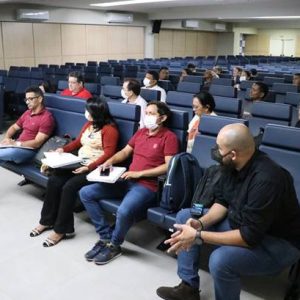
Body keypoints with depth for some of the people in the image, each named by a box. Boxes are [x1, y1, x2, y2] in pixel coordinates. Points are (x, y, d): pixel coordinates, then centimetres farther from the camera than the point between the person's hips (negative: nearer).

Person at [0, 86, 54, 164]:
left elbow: (37, 143, -15)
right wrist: (6, 138, 2)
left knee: (11, 152, -36)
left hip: (29, 150, -8)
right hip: (17, 146, 8)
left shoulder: (47, 117, -11)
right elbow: (14, 127, 24)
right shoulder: (27, 113, 15)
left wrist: (16, 143, -18)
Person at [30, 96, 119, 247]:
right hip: (79, 164, 8)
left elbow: (108, 154, -19)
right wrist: (63, 149, 5)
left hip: (95, 168, -8)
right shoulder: (88, 124, 16)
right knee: (53, 181, -13)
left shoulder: (109, 129, -11)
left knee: (69, 187, -27)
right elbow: (78, 142, 22)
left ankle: (61, 229, -12)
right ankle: (47, 220, 1)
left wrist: (89, 167, -27)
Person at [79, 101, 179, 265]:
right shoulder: (140, 132, 18)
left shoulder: (169, 137, -5)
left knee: (124, 211, -37)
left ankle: (114, 245, -4)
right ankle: (106, 237, -1)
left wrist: (139, 173, -15)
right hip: (127, 181, 8)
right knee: (85, 193, -3)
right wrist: (110, 160, 2)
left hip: (147, 186, -8)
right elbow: (125, 152, 23)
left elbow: (168, 166, -13)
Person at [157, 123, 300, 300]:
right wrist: (201, 223, -17)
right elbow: (222, 202, 3)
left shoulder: (266, 180, -34)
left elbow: (249, 237, -32)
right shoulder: (232, 165, -9)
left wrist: (198, 236, -30)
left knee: (220, 260, -36)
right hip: (240, 224, 9)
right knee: (184, 216, 4)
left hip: (278, 242, -8)